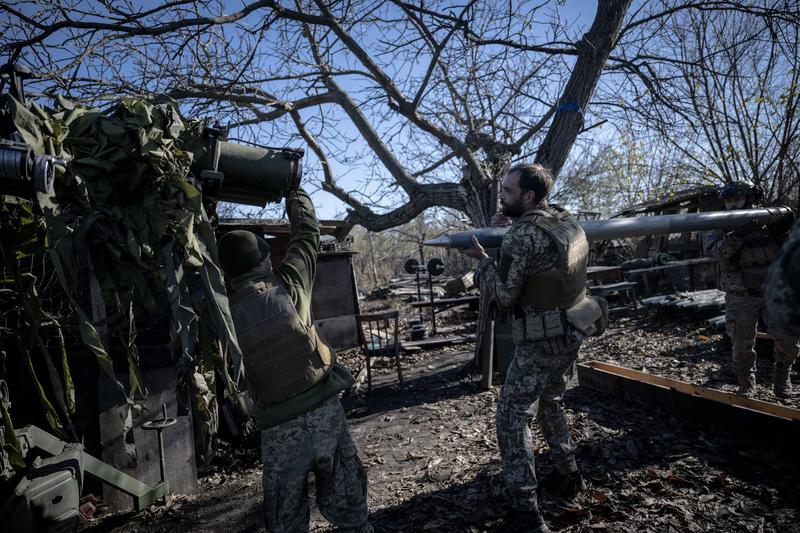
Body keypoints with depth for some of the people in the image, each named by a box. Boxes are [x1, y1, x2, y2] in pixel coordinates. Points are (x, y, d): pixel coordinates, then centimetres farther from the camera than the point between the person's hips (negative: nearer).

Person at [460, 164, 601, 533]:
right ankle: (569, 476, 38)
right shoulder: (567, 223, 7)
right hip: (571, 333, 9)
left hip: (541, 341, -9)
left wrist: (482, 259, -5)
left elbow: (504, 295, -19)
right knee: (550, 404, 27)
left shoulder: (522, 234, -20)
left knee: (511, 417, 0)